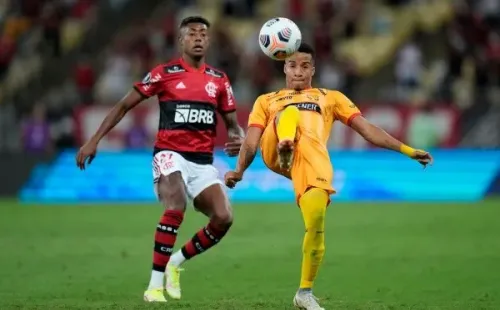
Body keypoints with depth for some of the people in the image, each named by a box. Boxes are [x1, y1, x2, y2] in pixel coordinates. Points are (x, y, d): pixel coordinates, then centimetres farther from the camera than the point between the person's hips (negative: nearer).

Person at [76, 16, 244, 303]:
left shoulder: (219, 80, 10)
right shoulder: (165, 74, -1)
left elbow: (233, 123, 16)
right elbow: (124, 105, 3)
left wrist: (239, 139, -9)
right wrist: (95, 140, -3)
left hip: (203, 162, 4)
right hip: (170, 154, -4)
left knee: (224, 218, -14)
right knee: (176, 207, -30)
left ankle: (176, 263, 10)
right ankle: (155, 284, -24)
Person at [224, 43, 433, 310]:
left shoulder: (331, 97, 34)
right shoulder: (267, 101, 34)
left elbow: (367, 129, 25)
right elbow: (251, 140, 20)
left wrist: (408, 151, 13)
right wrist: (239, 170, -1)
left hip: (313, 155, -1)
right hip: (275, 152, 1)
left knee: (316, 218, -24)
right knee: (292, 112, -29)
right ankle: (286, 148, -61)